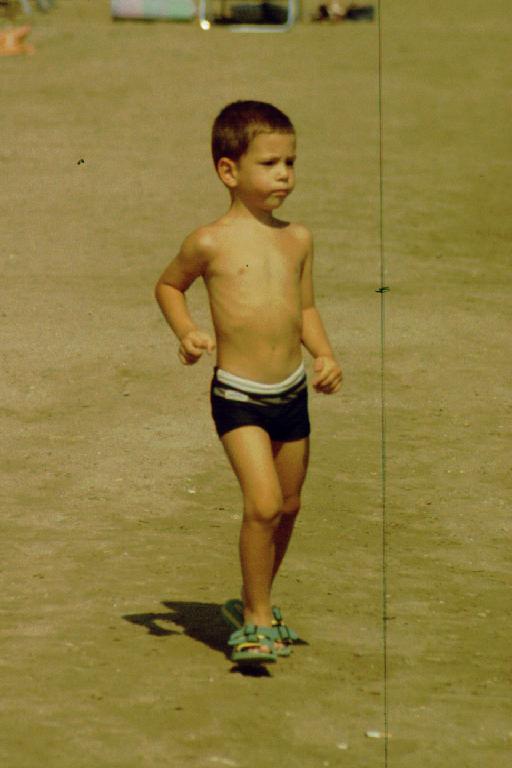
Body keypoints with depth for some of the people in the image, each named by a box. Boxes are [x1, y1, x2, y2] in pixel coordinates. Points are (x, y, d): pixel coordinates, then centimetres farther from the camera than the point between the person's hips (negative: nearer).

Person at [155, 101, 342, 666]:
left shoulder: (297, 241, 6)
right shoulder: (212, 242, -8)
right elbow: (168, 286, 9)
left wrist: (324, 355, 3)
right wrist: (186, 332, -7)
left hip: (292, 391, 5)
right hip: (237, 395, -5)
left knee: (288, 507, 14)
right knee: (263, 503, -17)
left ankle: (254, 604, 36)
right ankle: (258, 619, -1)